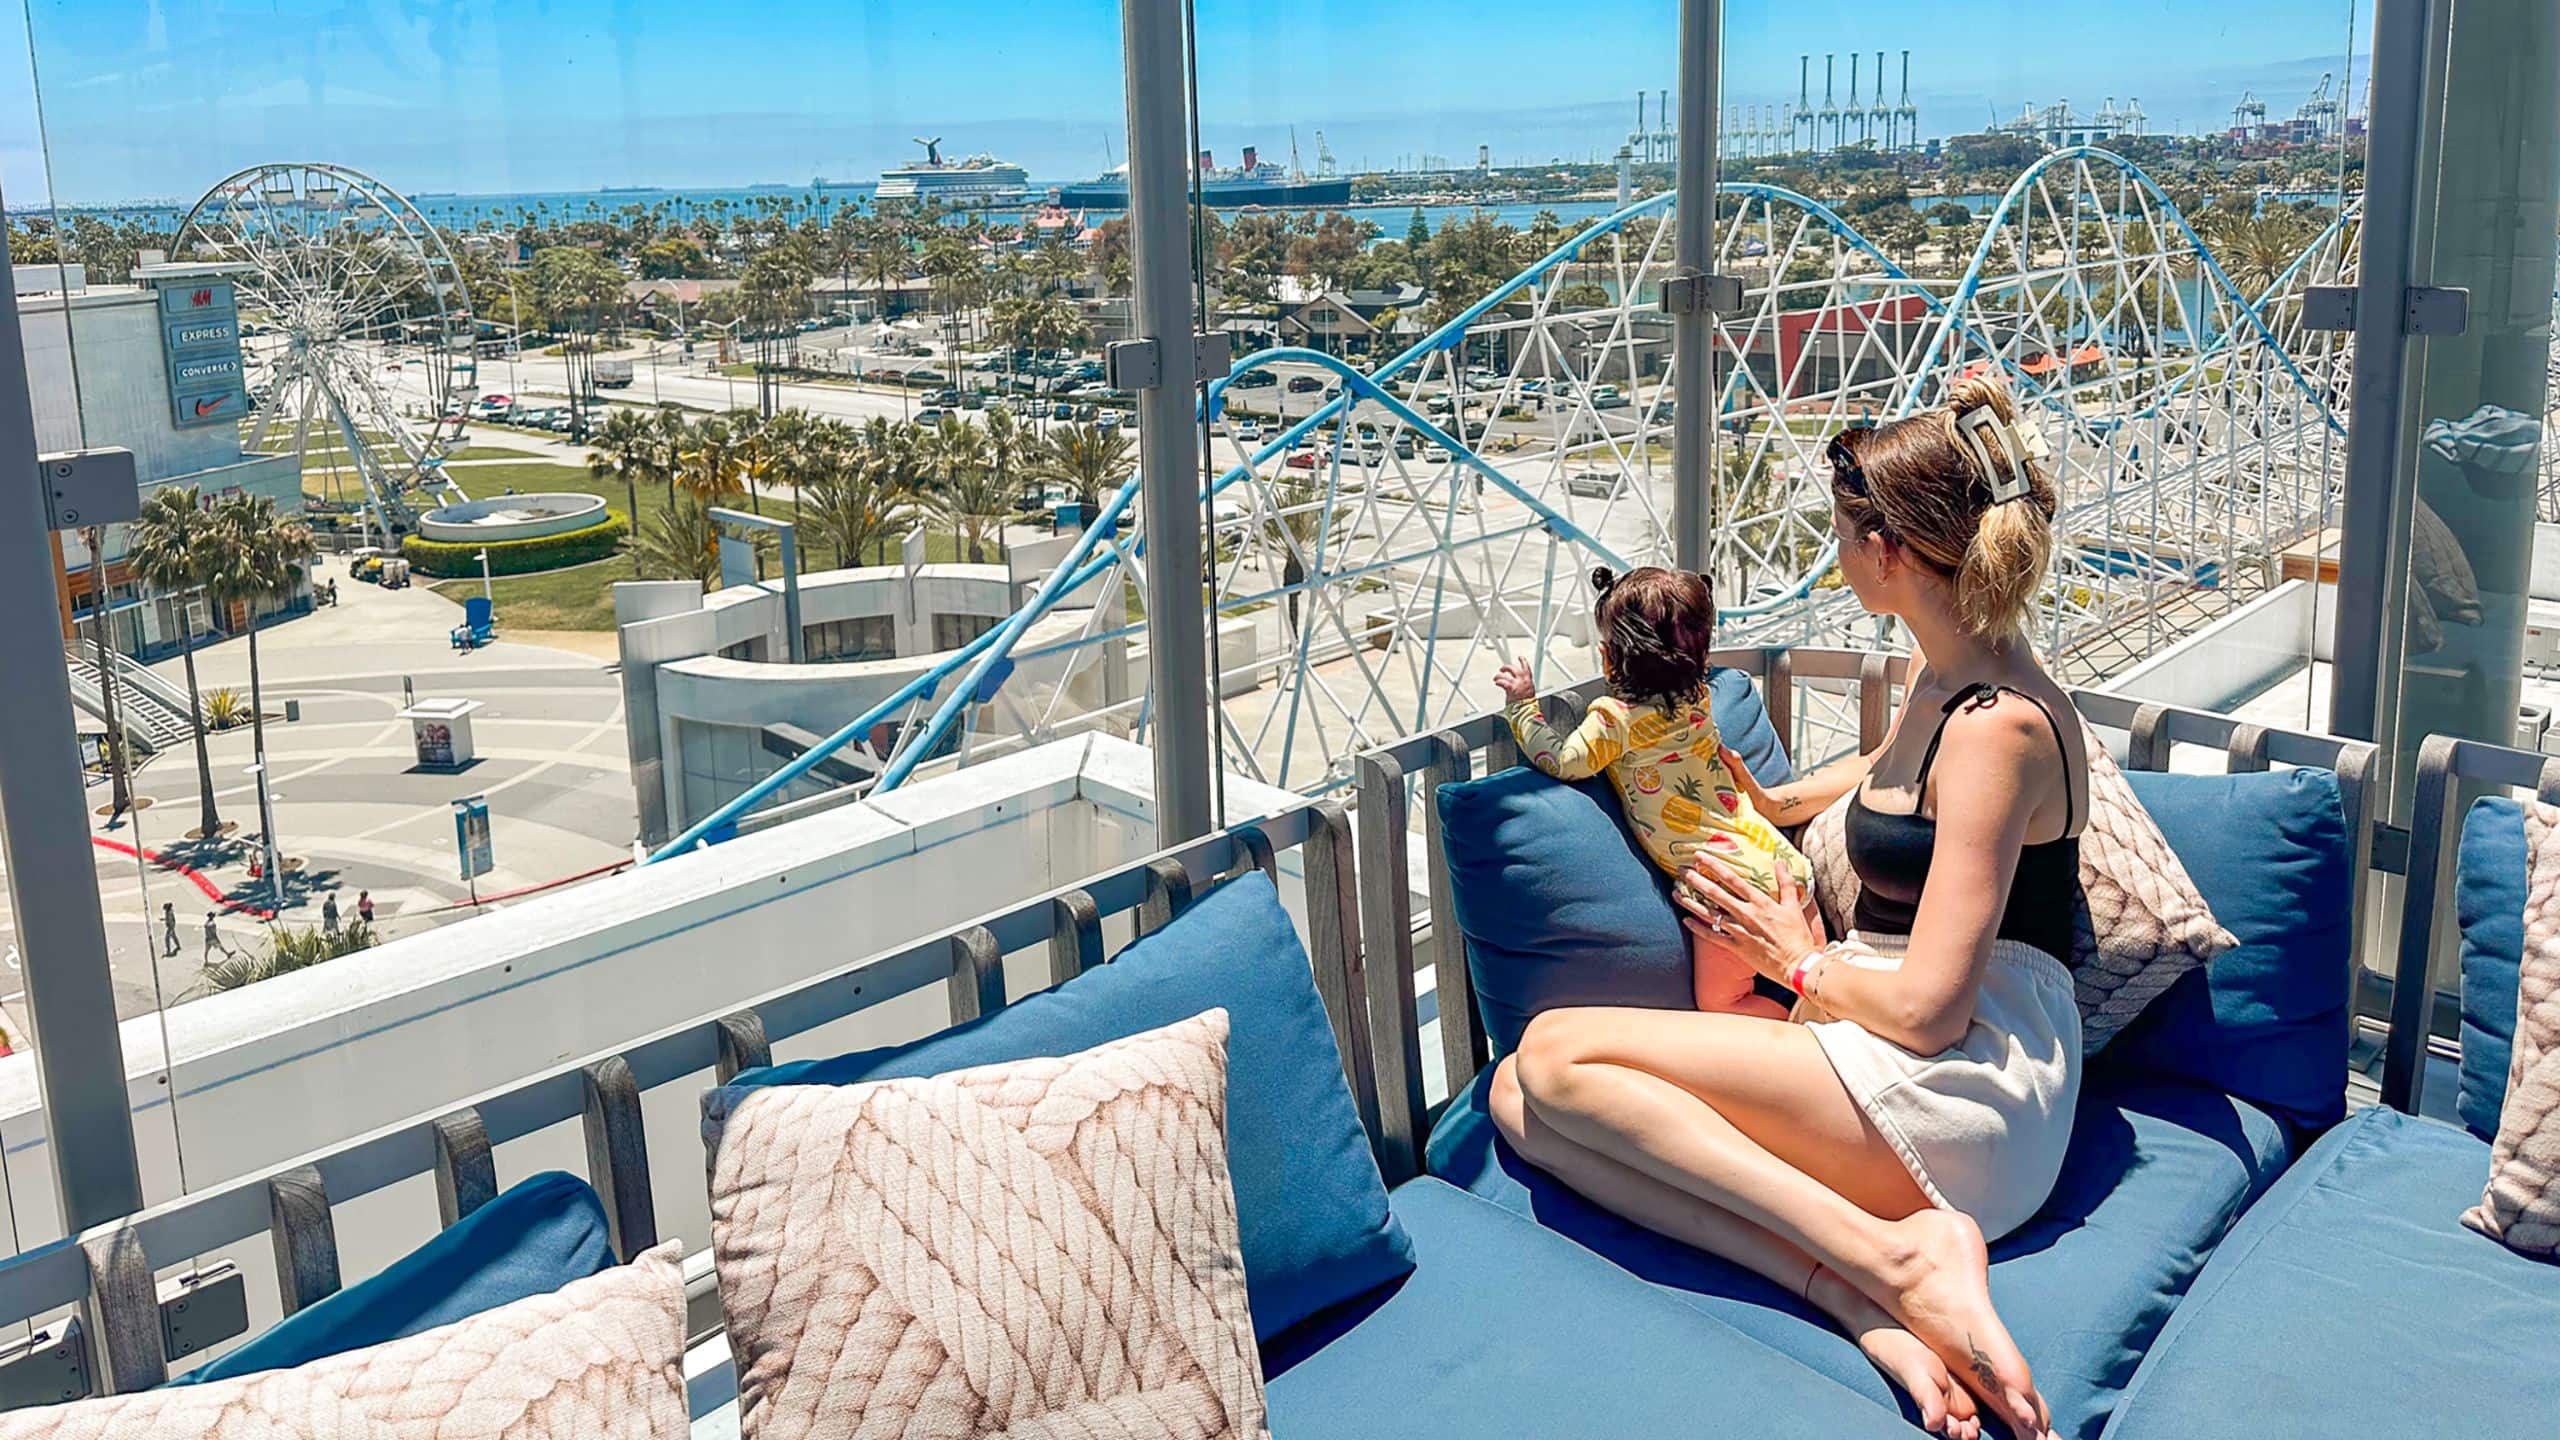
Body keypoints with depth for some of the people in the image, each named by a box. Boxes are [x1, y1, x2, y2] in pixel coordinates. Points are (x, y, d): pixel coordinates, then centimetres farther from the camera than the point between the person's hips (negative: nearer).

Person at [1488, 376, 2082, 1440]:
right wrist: (1781, 803, 42)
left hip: (1967, 1095, -10)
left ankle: (1890, 1254, -24)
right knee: (1518, 1097, -11)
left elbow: (1927, 1008, -21)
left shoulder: (1998, 725, -17)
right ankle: (1864, 1306, -23)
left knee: (1558, 1052, -21)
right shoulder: (1942, 670, 12)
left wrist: (1802, 961, -3)